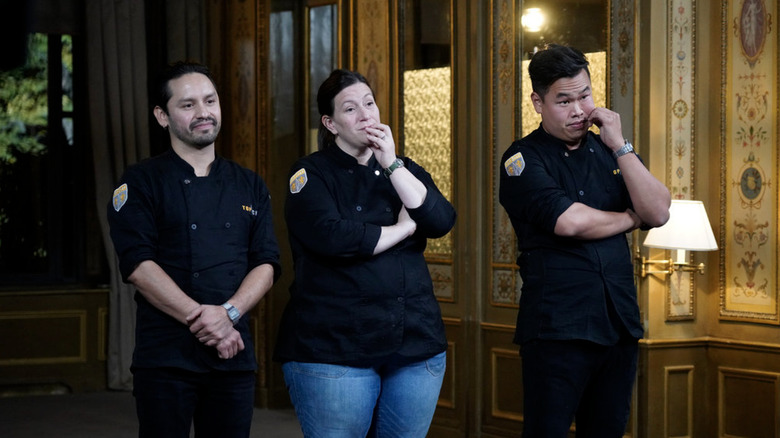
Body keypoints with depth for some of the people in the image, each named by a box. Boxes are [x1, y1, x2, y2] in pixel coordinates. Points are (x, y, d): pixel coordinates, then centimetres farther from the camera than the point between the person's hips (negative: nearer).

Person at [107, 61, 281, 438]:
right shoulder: (142, 183, 1)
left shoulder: (249, 187, 14)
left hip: (235, 356, 4)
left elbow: (267, 264, 6)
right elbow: (138, 264, -10)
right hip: (165, 359, -3)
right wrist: (199, 318, -18)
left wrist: (228, 312, -13)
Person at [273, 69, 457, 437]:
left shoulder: (405, 170, 15)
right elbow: (330, 236, -18)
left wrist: (391, 163, -7)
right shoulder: (312, 174, 1)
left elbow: (441, 222, -3)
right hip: (334, 348, -4)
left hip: (417, 347, 5)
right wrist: (402, 229, -5)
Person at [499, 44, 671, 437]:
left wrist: (620, 146, -6)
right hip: (557, 327, -5)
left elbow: (658, 213, 1)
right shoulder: (524, 159, -3)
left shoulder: (607, 151, 14)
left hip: (619, 325, 5)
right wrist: (628, 219, -1)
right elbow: (569, 221, -18)